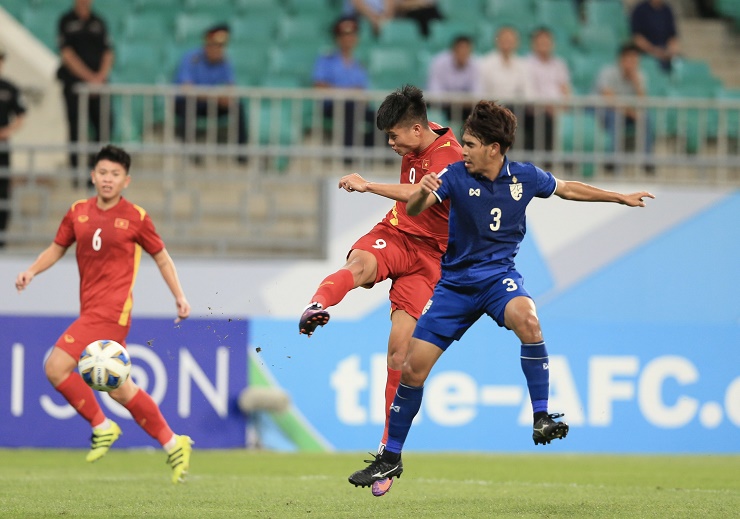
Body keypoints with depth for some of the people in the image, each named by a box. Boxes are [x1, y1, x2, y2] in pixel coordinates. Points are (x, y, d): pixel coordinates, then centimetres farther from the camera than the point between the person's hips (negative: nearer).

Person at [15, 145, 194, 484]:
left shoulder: (135, 217, -3)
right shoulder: (78, 212, 9)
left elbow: (161, 257, 8)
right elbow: (58, 247, 21)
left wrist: (179, 297, 3)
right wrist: (32, 271, 4)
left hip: (112, 311, -6)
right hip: (91, 310, 6)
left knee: (56, 367, -17)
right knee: (119, 390, 10)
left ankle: (101, 427, -2)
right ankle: (173, 444, 21)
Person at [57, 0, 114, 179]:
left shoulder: (98, 23, 12)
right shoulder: (66, 21, 1)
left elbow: (108, 53, 9)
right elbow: (67, 54, -6)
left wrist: (101, 76, -8)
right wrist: (89, 77, -12)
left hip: (98, 83, 3)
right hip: (74, 82, -3)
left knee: (105, 126, -3)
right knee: (77, 129, -3)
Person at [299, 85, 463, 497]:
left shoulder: (451, 157, -17)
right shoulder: (418, 141, 7)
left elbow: (419, 194, -35)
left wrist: (369, 186, -40)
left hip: (428, 254, -5)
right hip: (393, 235, 5)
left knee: (399, 350, -11)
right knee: (358, 266, -34)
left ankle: (389, 449, 1)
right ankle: (317, 307, -68)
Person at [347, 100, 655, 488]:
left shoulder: (525, 177, -5)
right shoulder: (455, 176, -12)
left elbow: (567, 189, 15)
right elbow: (413, 210, -27)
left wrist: (621, 197, 21)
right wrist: (422, 193, -51)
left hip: (499, 274, 0)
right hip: (455, 281, 0)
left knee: (526, 318, -36)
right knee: (413, 368, -3)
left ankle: (542, 418, -28)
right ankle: (390, 457, 15)